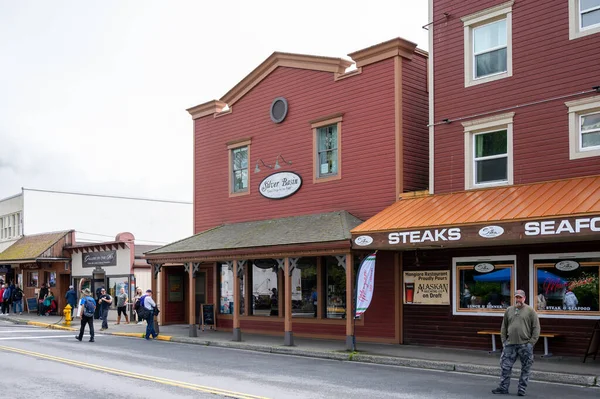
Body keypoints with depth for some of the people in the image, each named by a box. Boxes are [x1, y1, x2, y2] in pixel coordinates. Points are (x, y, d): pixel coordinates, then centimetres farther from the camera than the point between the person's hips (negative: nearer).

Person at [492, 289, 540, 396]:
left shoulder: (530, 311, 0)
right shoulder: (509, 310, 12)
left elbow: (536, 327, -3)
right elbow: (504, 327, 16)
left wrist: (531, 342, -9)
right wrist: (504, 340, 8)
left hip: (525, 345, -3)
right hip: (510, 344, 3)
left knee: (525, 368, 3)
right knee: (505, 366, 2)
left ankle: (522, 389, 13)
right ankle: (503, 388, 10)